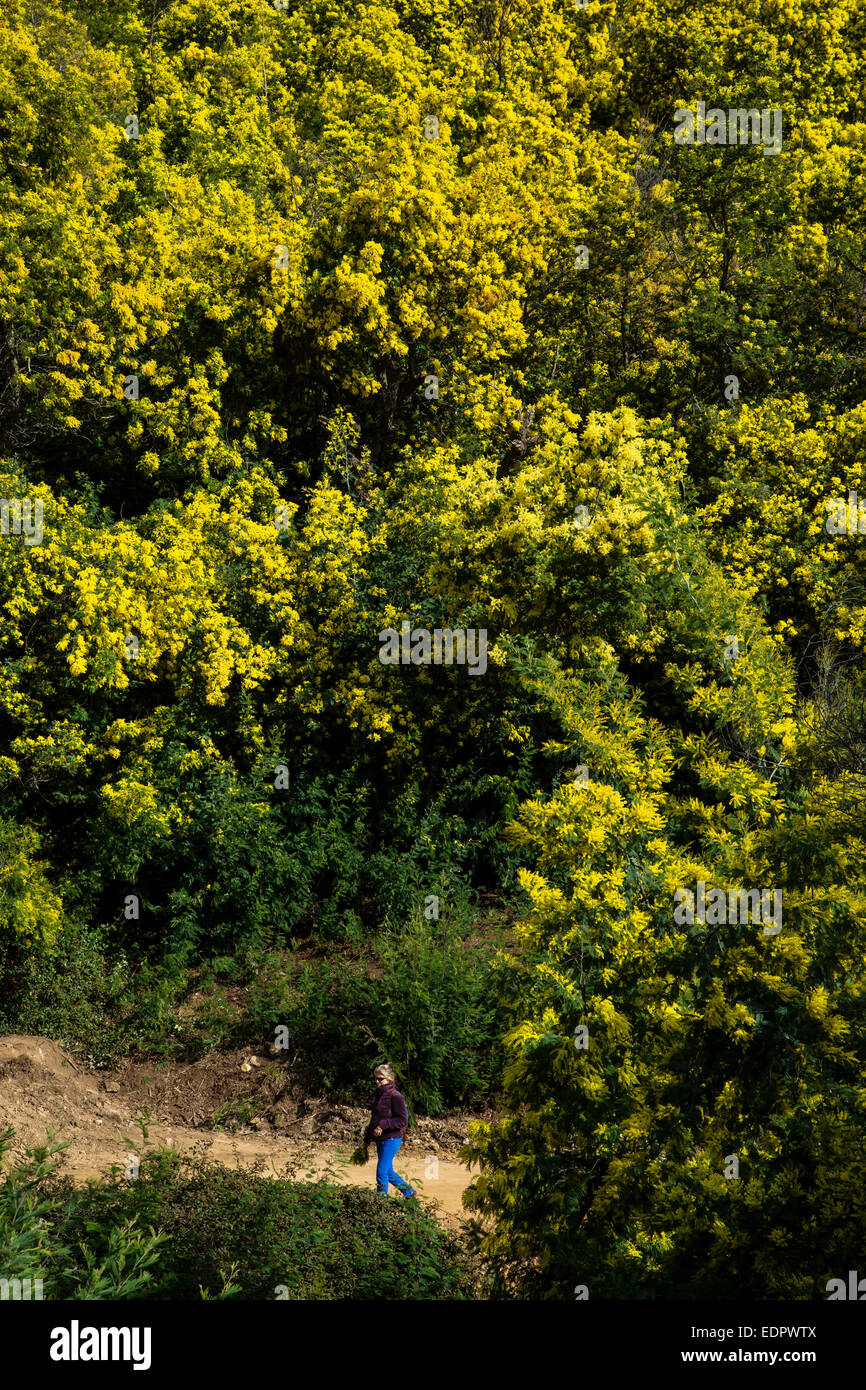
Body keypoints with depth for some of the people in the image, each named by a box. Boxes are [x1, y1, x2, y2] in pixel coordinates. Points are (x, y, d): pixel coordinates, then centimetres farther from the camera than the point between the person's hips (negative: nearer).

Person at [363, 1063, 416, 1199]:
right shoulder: (378, 1094, 11)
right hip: (380, 1139, 9)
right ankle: (409, 1192, 31)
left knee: (382, 1170, -10)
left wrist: (383, 1125, -22)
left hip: (392, 1138, -9)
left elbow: (403, 1120, -18)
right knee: (389, 1172, 16)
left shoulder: (395, 1096, -14)